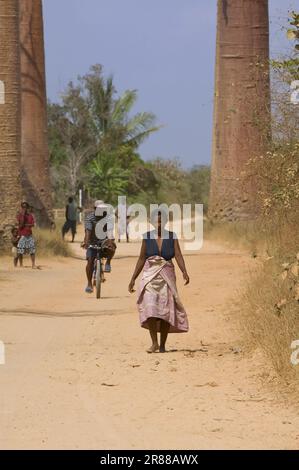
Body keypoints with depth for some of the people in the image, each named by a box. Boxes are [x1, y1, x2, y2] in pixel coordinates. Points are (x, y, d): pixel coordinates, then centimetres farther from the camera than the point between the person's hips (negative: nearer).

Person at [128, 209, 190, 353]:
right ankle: (154, 343, -8)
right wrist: (133, 279, 7)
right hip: (150, 275, 0)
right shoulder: (147, 237, 4)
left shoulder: (172, 237, 2)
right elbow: (141, 259, 9)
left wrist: (184, 272, -24)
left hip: (167, 276, 0)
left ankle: (162, 344, 8)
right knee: (149, 308, -14)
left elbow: (178, 255, -7)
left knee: (165, 310, -1)